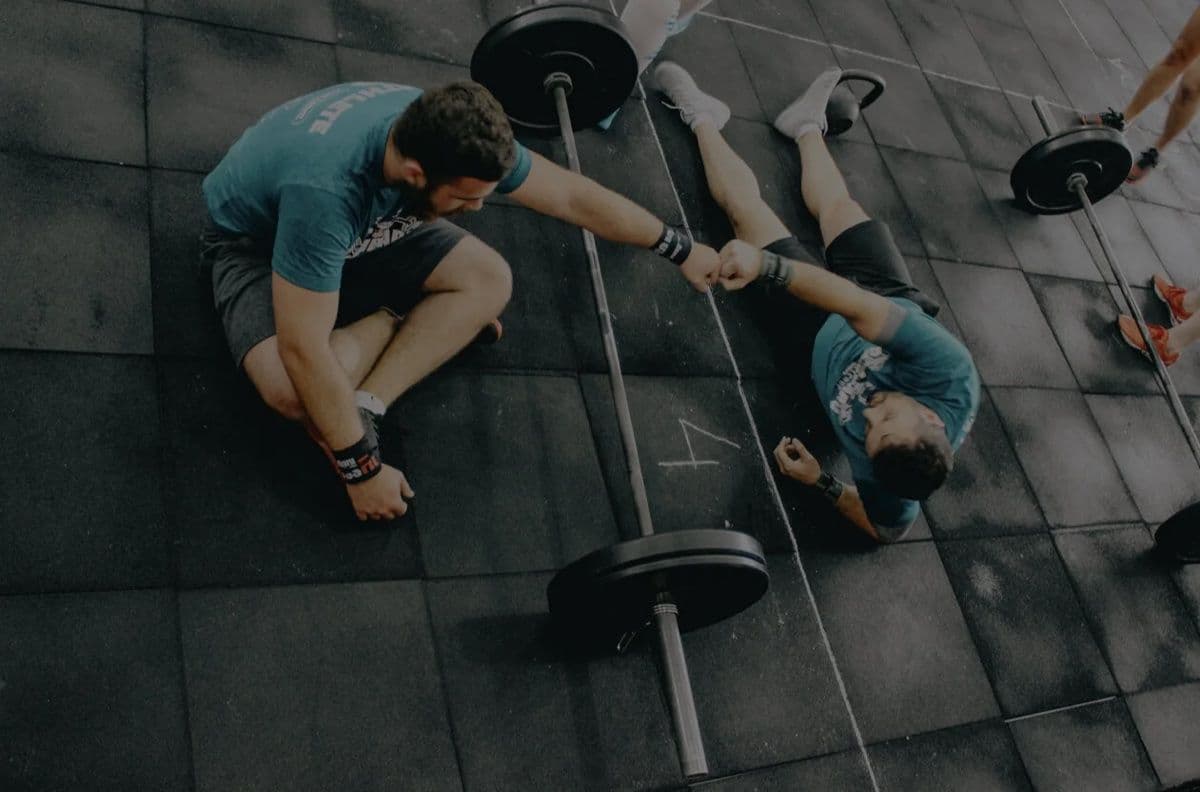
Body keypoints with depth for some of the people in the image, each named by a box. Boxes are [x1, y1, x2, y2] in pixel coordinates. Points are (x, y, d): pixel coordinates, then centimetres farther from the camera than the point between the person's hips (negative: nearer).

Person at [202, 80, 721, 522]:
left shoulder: (443, 133, -24)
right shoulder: (325, 189, -44)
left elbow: (573, 196, -13)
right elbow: (302, 351, -41)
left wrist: (680, 249, -4)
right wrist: (362, 470, -33)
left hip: (366, 224, 6)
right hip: (258, 239, -5)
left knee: (489, 281, -15)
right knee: (294, 389, -34)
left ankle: (363, 408, -16)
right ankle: (399, 314, -5)